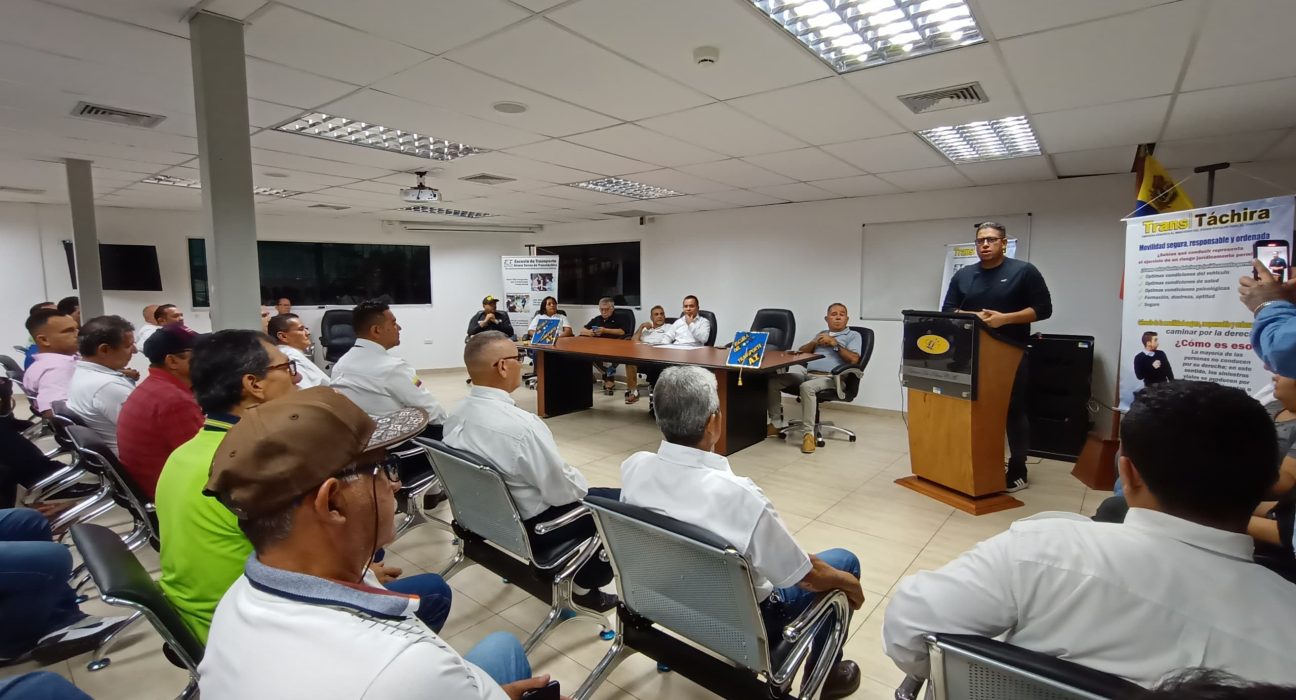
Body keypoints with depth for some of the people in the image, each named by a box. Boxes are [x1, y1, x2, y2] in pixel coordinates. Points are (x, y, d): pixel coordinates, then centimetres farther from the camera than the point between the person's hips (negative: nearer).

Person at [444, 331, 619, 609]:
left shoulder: (457, 414, -7)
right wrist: (582, 484, 0)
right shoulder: (521, 425, -33)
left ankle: (575, 571, 35)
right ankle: (586, 586, 22)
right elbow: (562, 491, -23)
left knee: (577, 486, 27)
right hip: (529, 526, -8)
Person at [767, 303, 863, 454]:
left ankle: (809, 433, -31)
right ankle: (777, 424, -4)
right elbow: (801, 351, 23)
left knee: (807, 387, -40)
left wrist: (835, 343, -4)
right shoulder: (821, 334, 31)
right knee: (772, 381, -16)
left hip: (829, 377, -6)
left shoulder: (854, 335, 15)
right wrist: (815, 342, 6)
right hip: (806, 373, 6)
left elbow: (854, 359, -2)